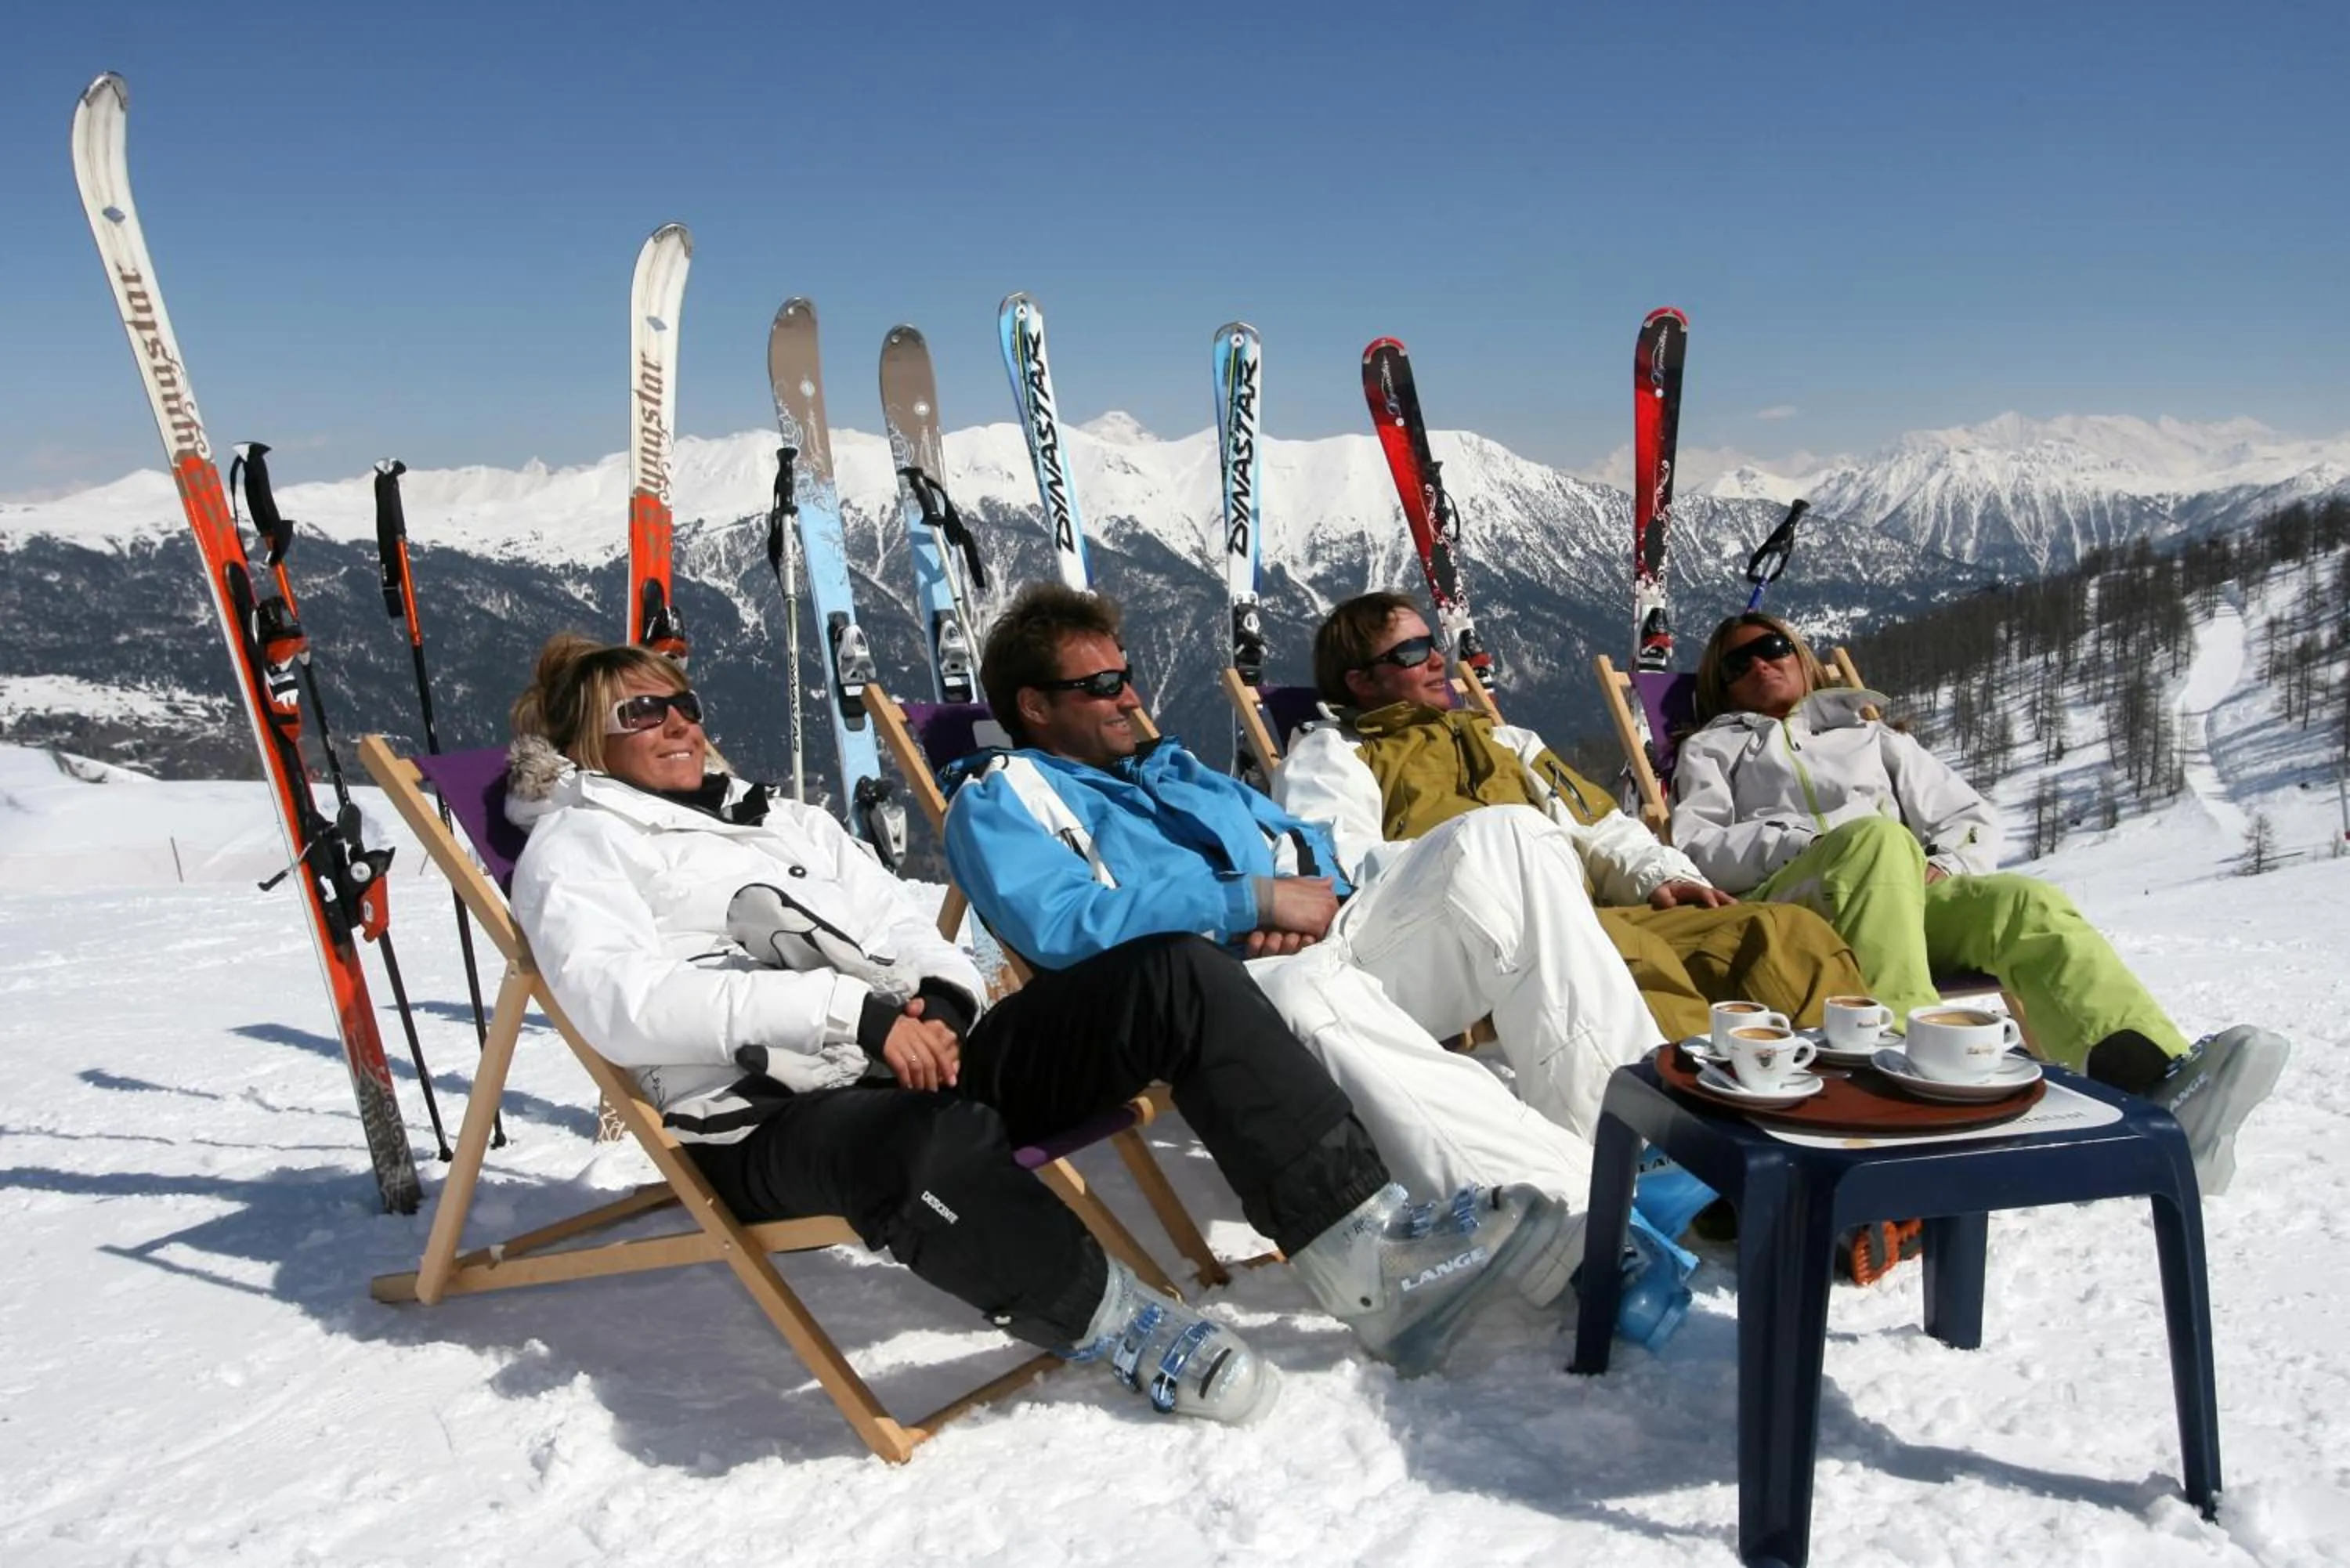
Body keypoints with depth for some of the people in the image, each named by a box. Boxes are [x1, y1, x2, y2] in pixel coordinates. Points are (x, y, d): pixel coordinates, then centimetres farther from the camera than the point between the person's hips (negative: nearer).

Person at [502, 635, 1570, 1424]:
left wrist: (938, 1000, -6)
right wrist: (852, 1012, -21)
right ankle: (1129, 1330, -17)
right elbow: (625, 1005, -13)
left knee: (1174, 973, -14)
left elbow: (902, 924, 21)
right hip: (772, 1124, -6)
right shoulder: (576, 845, 7)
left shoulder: (781, 818, 27)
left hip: (916, 1058, 7)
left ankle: (1371, 1262, -20)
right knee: (932, 1147, -44)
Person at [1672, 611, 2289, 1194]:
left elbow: (1977, 821, 25)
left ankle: (2163, 1089, -54)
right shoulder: (1712, 748, 27)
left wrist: (1943, 867, 1)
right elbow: (1694, 851, 7)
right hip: (1787, 904, -3)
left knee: (2025, 903, -29)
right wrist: (1811, 844, -9)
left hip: (1910, 893, 3)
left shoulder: (1869, 732, 35)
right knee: (1877, 837, -36)